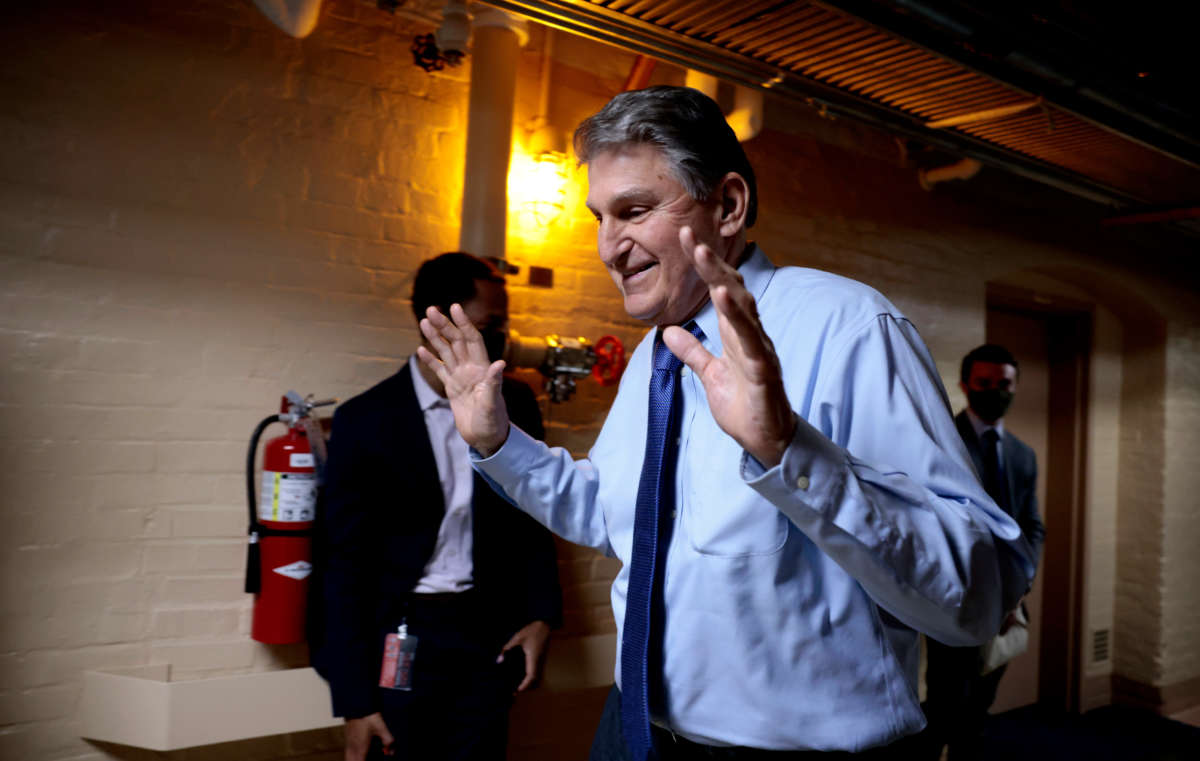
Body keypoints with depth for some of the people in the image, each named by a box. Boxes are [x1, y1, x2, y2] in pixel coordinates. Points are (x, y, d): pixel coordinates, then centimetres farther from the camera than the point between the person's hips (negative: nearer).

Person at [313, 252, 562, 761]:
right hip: (401, 636, -2)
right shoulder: (365, 419, -8)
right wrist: (355, 699, -9)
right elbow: (346, 561, -7)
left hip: (490, 632, 3)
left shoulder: (515, 404, 1)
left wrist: (541, 615, 0)